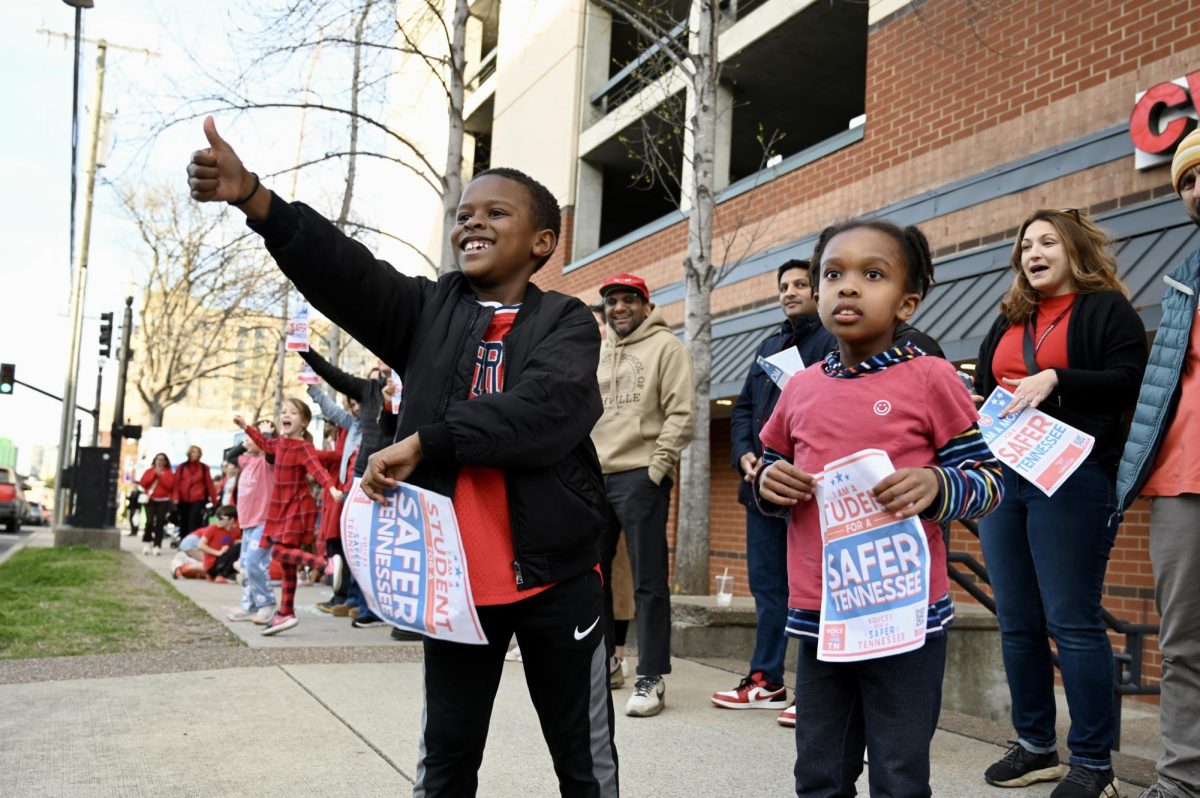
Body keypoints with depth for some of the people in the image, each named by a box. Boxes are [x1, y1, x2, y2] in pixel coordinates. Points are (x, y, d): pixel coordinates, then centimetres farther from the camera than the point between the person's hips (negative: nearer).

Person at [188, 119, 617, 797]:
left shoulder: (566, 322, -1)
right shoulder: (427, 309, 7)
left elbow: (549, 410, -20)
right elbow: (343, 269, -9)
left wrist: (424, 442, -20)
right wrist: (254, 198, -24)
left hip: (556, 575, -2)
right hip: (455, 575, 2)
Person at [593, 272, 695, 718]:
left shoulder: (665, 346, -1)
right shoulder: (596, 353, 19)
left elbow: (680, 414, -8)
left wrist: (656, 466, -14)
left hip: (639, 477, -7)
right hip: (594, 479, 7)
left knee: (648, 580, -4)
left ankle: (651, 679, 3)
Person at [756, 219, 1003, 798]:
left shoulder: (930, 379, -5)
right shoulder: (799, 388, 7)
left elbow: (988, 480, -2)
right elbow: (771, 471, 20)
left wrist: (937, 485, -22)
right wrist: (768, 484, -3)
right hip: (816, 618, 4)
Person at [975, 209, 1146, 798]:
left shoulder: (1106, 308, 4)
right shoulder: (1008, 322, 22)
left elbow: (1130, 383, -9)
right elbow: (983, 392, 26)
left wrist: (1054, 380, -19)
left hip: (1072, 478, -6)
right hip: (1002, 477, 7)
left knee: (1072, 620, -5)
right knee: (1016, 621, 8)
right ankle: (1035, 746, 20)